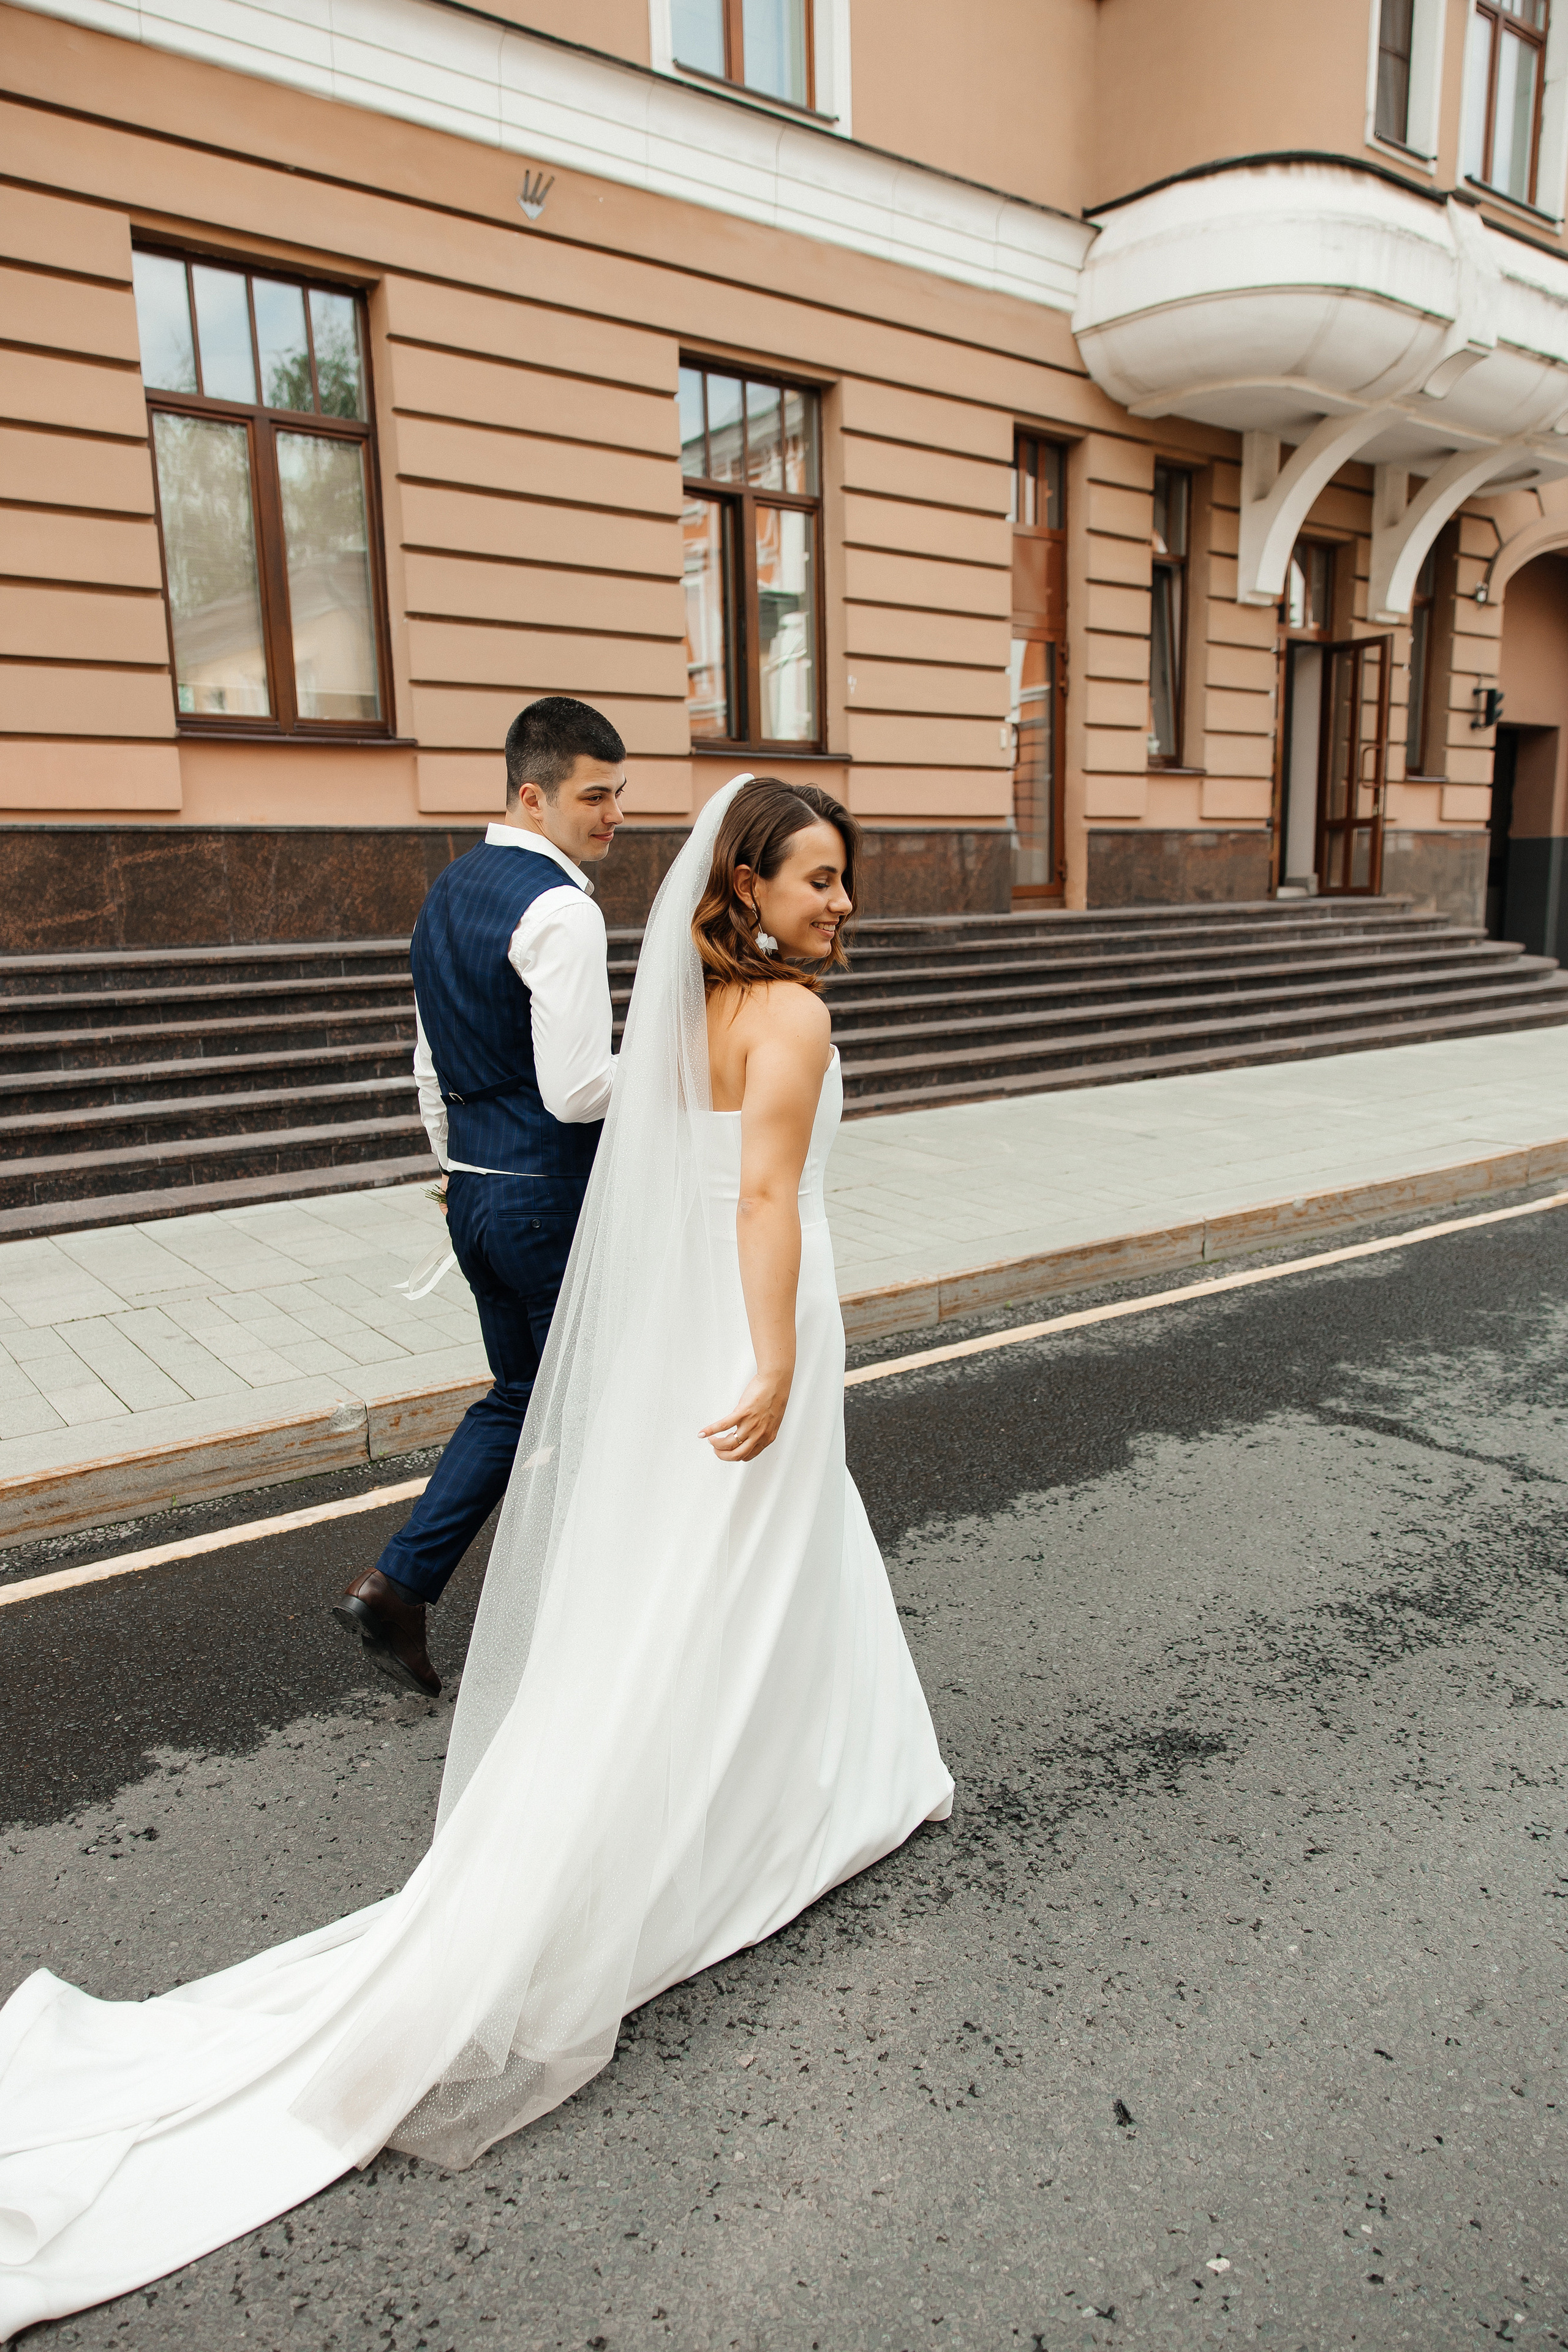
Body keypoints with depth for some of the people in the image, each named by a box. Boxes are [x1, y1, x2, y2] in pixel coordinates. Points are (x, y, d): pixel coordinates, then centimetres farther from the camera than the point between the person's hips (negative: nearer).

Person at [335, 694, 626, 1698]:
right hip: (556, 1198, -8)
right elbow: (578, 1091, -24)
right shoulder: (560, 909, -18)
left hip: (476, 1191, 9)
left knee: (521, 1394, 22)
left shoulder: (449, 892, 11)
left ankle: (398, 1585, 17)